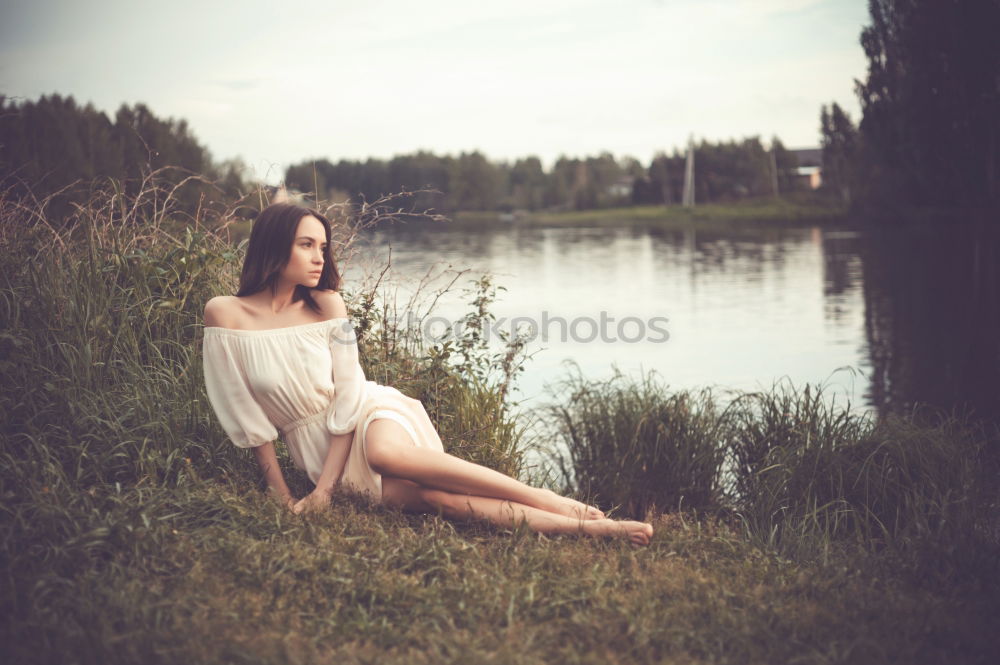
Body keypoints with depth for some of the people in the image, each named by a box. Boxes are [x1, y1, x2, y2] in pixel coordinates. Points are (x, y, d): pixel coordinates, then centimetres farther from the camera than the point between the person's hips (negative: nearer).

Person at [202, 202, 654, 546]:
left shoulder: (326, 307, -2)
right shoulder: (225, 315, -6)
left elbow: (349, 396, -6)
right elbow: (244, 415, -4)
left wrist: (324, 489, -14)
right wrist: (281, 495, -6)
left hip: (369, 415, 0)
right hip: (315, 447, 0)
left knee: (384, 452, -38)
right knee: (432, 497, -27)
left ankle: (545, 499, -34)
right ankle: (582, 527, -38)